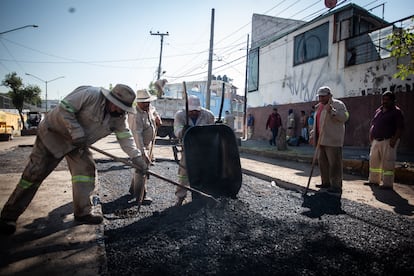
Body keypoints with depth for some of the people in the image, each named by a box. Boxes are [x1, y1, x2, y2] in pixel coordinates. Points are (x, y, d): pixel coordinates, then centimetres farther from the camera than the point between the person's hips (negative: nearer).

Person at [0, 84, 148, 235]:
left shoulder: (119, 117, -9)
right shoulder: (90, 94, -30)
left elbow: (125, 136, -8)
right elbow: (64, 109, -28)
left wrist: (137, 157, -16)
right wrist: (77, 132, -30)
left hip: (77, 143, 6)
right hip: (54, 133, -6)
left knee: (86, 169, -8)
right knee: (35, 173, -3)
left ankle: (83, 212, 5)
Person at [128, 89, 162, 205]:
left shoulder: (149, 108, 2)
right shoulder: (135, 115, -26)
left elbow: (153, 110, 31)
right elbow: (137, 135, -34)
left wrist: (157, 117, 11)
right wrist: (143, 152, -38)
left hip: (148, 143, 9)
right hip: (140, 145, -9)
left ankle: (133, 190, 34)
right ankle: (141, 196, 1)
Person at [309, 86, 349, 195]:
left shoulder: (338, 104, -5)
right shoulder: (319, 106, 19)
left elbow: (345, 117, -19)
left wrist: (332, 111, -29)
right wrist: (313, 135, 23)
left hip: (333, 140, -8)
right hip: (321, 140, 9)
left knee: (334, 164, -6)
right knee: (322, 162, 13)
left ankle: (336, 186, -2)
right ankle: (326, 182, 23)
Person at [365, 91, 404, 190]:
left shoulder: (396, 112, -4)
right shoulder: (378, 111, 15)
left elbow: (400, 128, -11)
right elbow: (372, 124, 20)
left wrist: (394, 139, -20)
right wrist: (371, 136, 8)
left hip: (388, 141, -7)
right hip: (376, 141, 7)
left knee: (387, 162, -6)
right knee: (374, 160, 12)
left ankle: (388, 184, 1)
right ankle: (374, 180, 25)